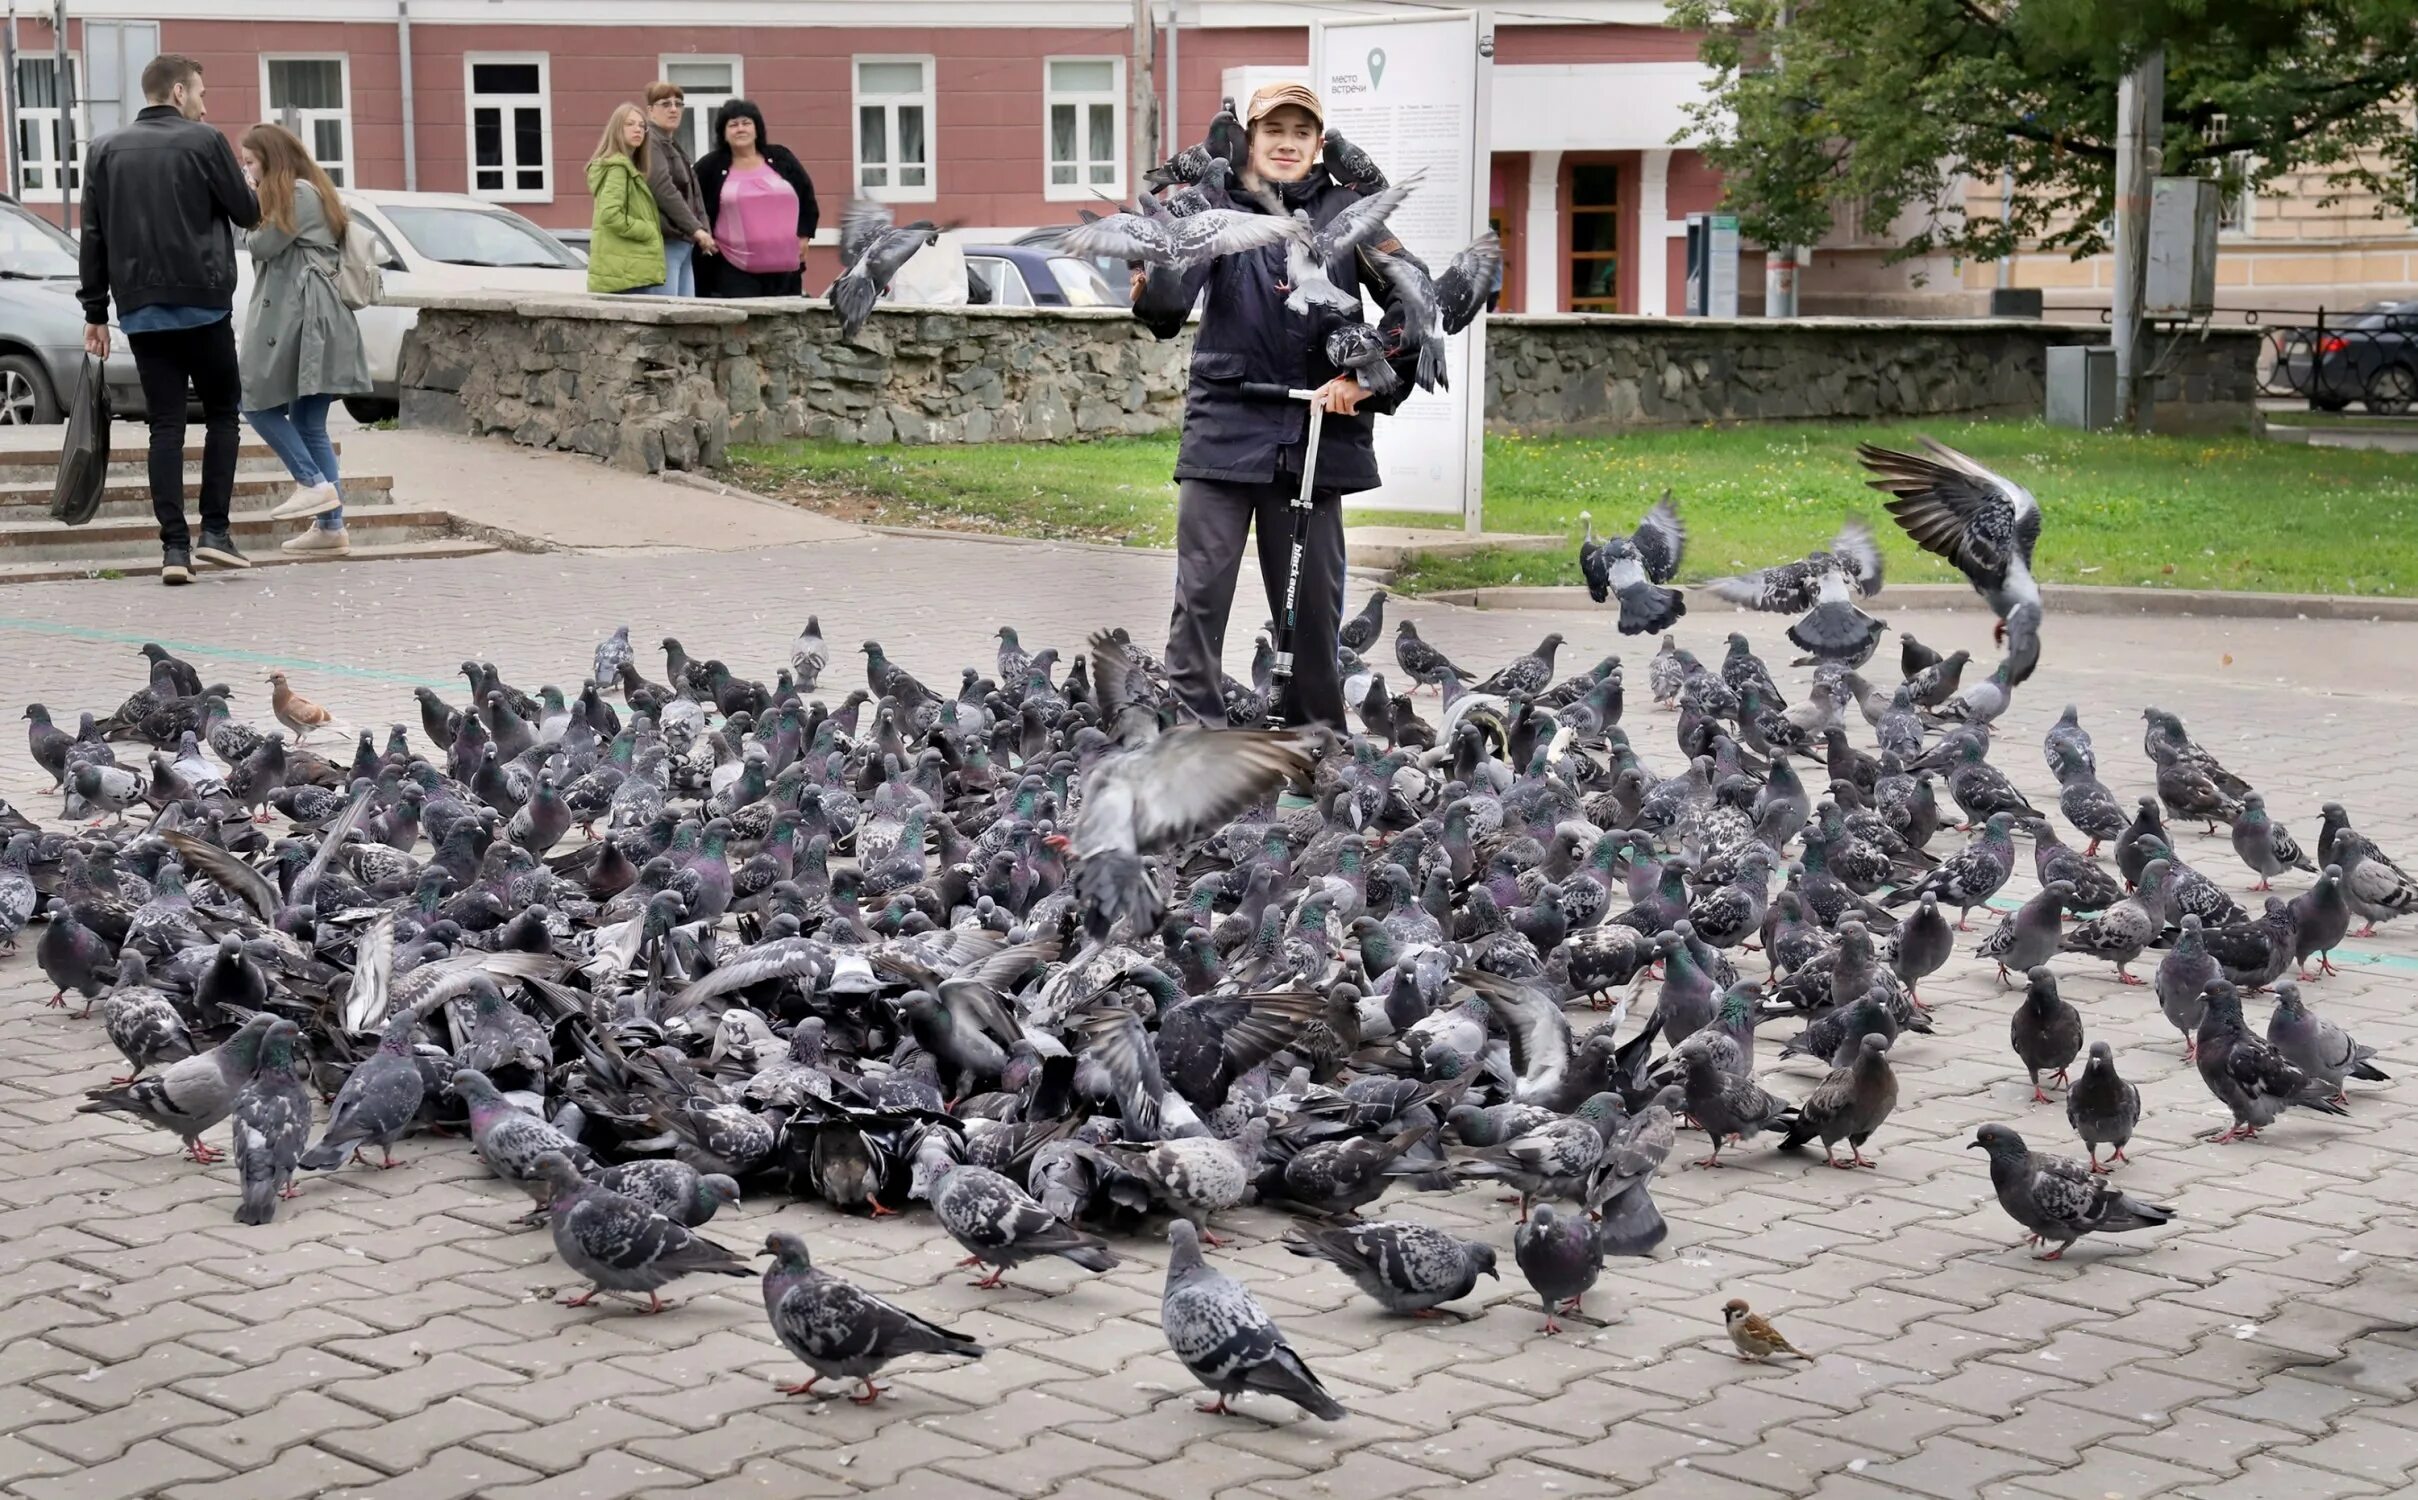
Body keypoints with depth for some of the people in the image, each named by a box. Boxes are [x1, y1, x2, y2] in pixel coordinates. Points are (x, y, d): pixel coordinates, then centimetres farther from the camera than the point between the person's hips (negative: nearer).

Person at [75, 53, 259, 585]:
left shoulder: (105, 151, 9)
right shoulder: (204, 142, -4)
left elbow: (93, 237, 8)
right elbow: (248, 213, 1)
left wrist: (94, 310, 11)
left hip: (140, 310, 3)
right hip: (204, 303, -3)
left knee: (165, 425, 4)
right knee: (221, 412, 11)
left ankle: (174, 546, -4)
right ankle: (215, 529, 1)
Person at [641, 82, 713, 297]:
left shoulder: (675, 146, 23)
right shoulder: (650, 142, -6)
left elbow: (694, 194, 22)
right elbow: (664, 190, -17)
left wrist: (704, 231, 8)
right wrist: (696, 229, -18)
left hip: (685, 242, 10)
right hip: (666, 241, -10)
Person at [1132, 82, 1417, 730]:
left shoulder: (1345, 211, 6)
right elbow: (1169, 310, -10)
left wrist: (1366, 377, -7)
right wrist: (1152, 282, -34)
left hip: (1317, 430, 1)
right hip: (1225, 427, -1)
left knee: (1314, 597, 8)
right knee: (1201, 591, -6)